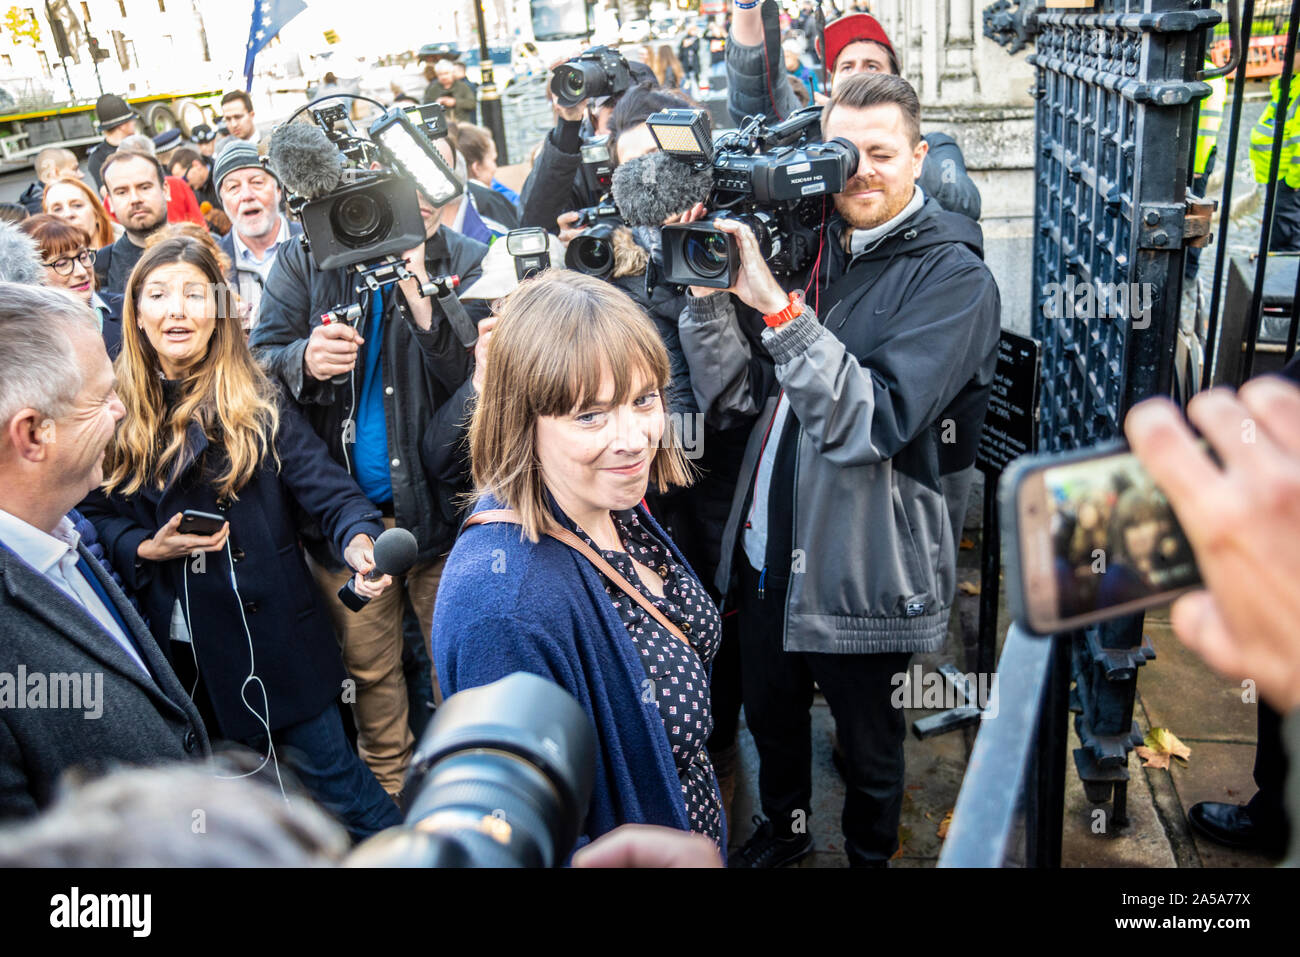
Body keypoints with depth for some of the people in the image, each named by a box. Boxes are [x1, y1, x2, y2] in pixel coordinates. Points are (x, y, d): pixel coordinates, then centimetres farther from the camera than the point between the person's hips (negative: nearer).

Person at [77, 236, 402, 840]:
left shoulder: (257, 403, -7)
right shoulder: (118, 410, 1)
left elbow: (326, 487, -16)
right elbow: (96, 512, 7)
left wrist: (359, 538, -35)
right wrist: (146, 548, -12)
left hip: (270, 636, -3)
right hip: (173, 648, 4)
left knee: (327, 770, 5)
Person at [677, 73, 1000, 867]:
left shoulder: (953, 278, -14)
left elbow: (868, 425, -27)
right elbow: (735, 396, 1)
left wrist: (777, 306, -32)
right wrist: (709, 290, -14)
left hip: (862, 573, -5)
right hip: (770, 554, 6)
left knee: (869, 744, 17)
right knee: (770, 713, 25)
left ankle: (871, 854, 45)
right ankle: (785, 831, 52)